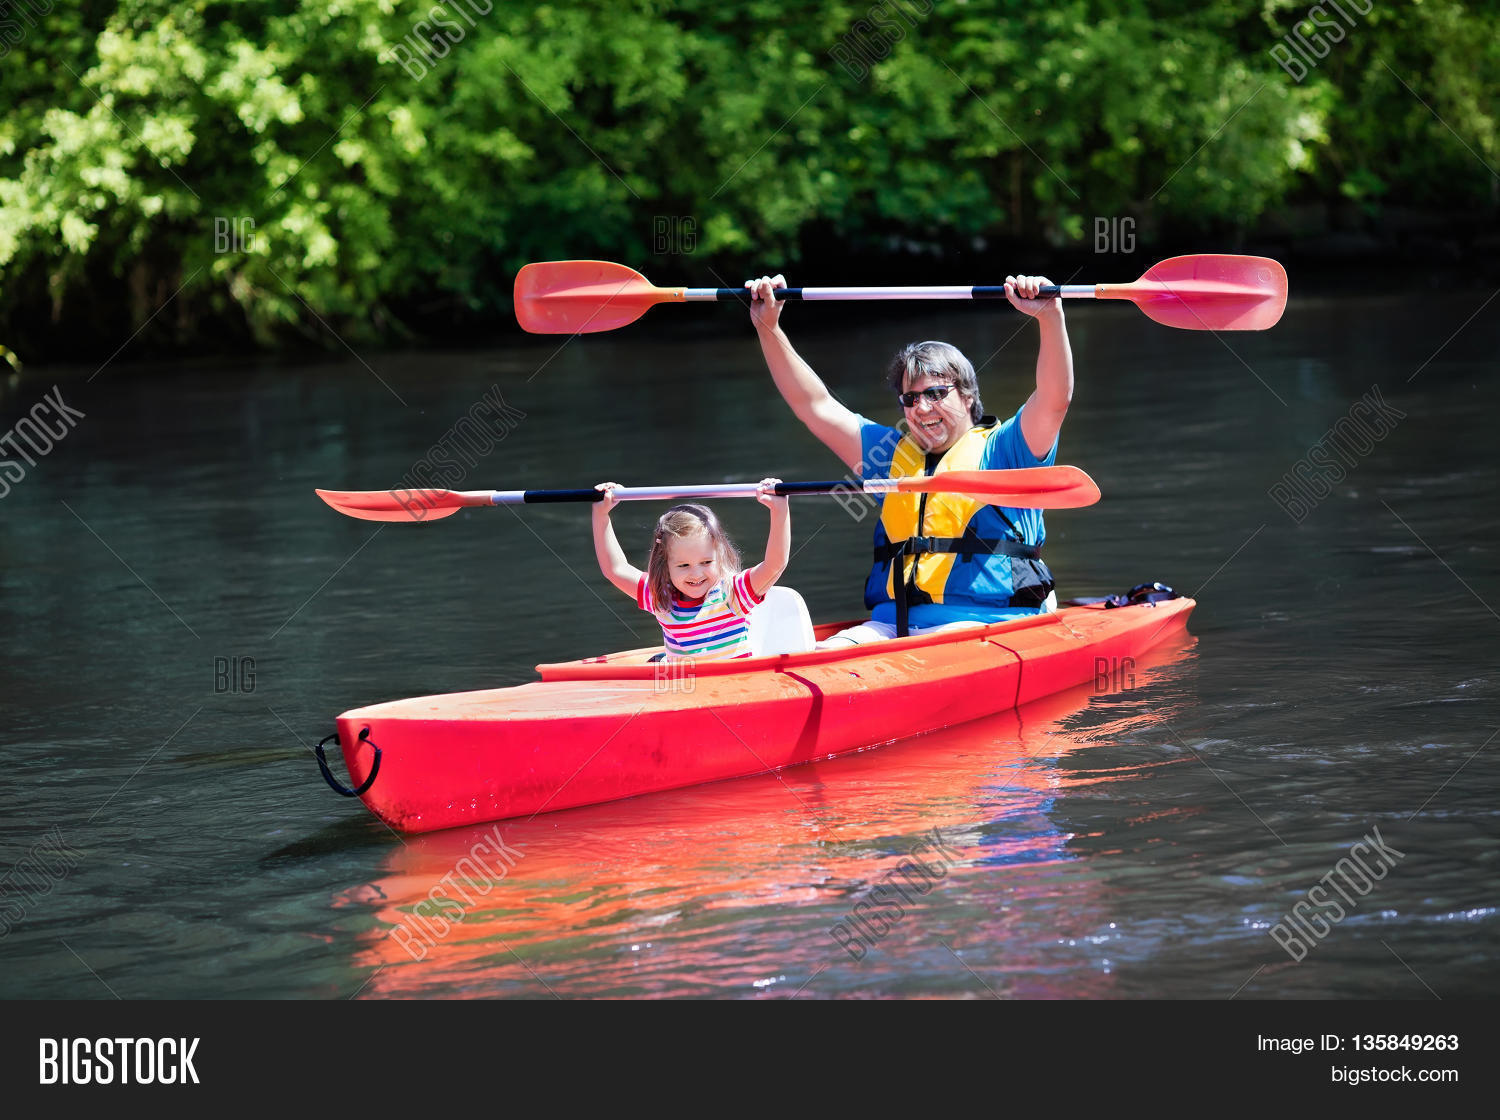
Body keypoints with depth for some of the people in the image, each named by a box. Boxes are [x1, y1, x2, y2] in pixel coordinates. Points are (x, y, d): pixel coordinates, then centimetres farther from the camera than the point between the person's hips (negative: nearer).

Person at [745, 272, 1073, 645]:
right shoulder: (894, 455, 23)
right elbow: (815, 406, 23)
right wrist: (769, 329, 16)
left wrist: (1050, 317, -23)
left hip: (986, 626, -5)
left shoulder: (1001, 451, 7)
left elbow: (1054, 400, -10)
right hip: (891, 624, 5)